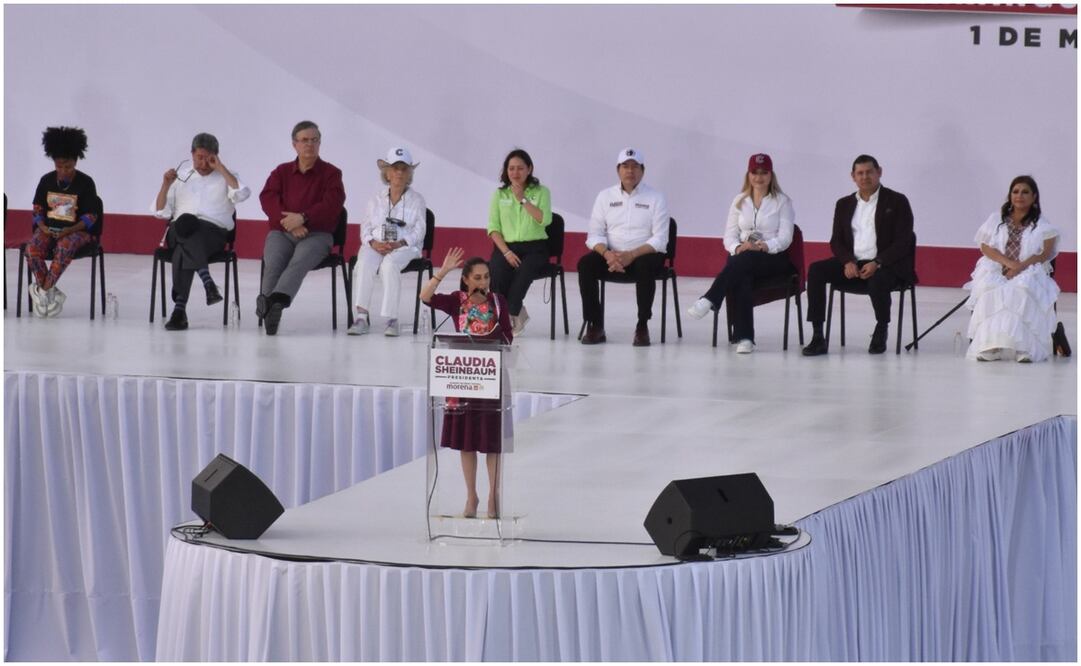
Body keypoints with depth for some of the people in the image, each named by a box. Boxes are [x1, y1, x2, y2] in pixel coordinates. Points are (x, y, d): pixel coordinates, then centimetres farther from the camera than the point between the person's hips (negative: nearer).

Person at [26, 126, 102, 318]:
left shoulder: (85, 183, -3)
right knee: (32, 248, -30)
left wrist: (70, 230, -19)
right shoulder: (47, 180, 6)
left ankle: (42, 290, -30)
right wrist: (42, 226, -9)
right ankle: (51, 293, -21)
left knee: (65, 246, -39)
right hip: (49, 228, 3)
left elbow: (90, 216, -4)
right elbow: (38, 209, 13)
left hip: (77, 230, -3)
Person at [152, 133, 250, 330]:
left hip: (214, 233, -1)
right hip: (179, 231, 1)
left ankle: (180, 307, -47)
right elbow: (161, 212, 21)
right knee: (185, 221, -39)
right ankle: (207, 281, -53)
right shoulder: (180, 178, 28)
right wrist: (165, 186, 5)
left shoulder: (225, 178, 21)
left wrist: (220, 168, 0)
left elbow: (242, 194, -3)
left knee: (183, 251, -38)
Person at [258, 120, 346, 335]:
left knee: (300, 261, -36)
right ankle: (270, 309, -47)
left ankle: (275, 301, -58)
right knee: (273, 262, -31)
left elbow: (332, 204, -5)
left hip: (317, 234, -3)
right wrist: (290, 223, -15)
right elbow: (268, 198, 3)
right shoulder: (281, 172, 19)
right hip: (281, 232, 3)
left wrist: (303, 218, -19)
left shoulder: (331, 173, 11)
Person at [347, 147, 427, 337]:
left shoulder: (417, 200, 12)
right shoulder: (376, 199, 18)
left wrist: (399, 243, -16)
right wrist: (374, 243, -11)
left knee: (389, 264, -37)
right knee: (364, 264, -33)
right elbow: (365, 228, 11)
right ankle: (362, 316, -36)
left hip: (404, 246, -2)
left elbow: (418, 232, 2)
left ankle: (391, 319, -35)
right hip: (376, 245, 2)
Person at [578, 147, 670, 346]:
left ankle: (642, 326, -26)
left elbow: (660, 240, -8)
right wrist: (607, 254, -19)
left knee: (645, 265, -37)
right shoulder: (605, 196, 10)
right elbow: (595, 235, 4)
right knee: (585, 264, -26)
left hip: (643, 254, -3)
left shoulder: (655, 198, 1)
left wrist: (631, 255, -23)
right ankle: (595, 325, -21)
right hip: (610, 254, 3)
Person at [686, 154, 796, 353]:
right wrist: (738, 247, -14)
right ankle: (744, 338, -45)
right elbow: (729, 235, 10)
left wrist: (764, 246, -24)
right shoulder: (740, 201, 16)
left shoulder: (782, 201, 6)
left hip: (773, 257, -2)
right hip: (742, 257, 2)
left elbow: (785, 238, -4)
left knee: (745, 261, -38)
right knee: (741, 279, -35)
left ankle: (709, 301, -47)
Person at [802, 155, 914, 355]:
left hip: (886, 265, -4)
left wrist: (877, 263, -21)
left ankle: (881, 330, -7)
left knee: (878, 281, -39)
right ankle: (817, 337, -24)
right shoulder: (844, 204, 15)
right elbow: (836, 241, 12)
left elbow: (902, 242, -6)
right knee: (816, 270, -22)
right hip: (852, 264, 4)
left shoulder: (897, 202, 2)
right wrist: (848, 262, -11)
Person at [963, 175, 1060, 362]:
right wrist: (1009, 263, -14)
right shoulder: (997, 219, 14)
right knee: (991, 290, -34)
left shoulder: (1042, 224, 9)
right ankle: (990, 346, -37)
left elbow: (1045, 252, -3)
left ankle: (1024, 347, -41)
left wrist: (1020, 267, -19)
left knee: (1023, 291, -37)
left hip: (1029, 273, -2)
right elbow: (985, 247, 4)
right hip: (996, 272, 2)